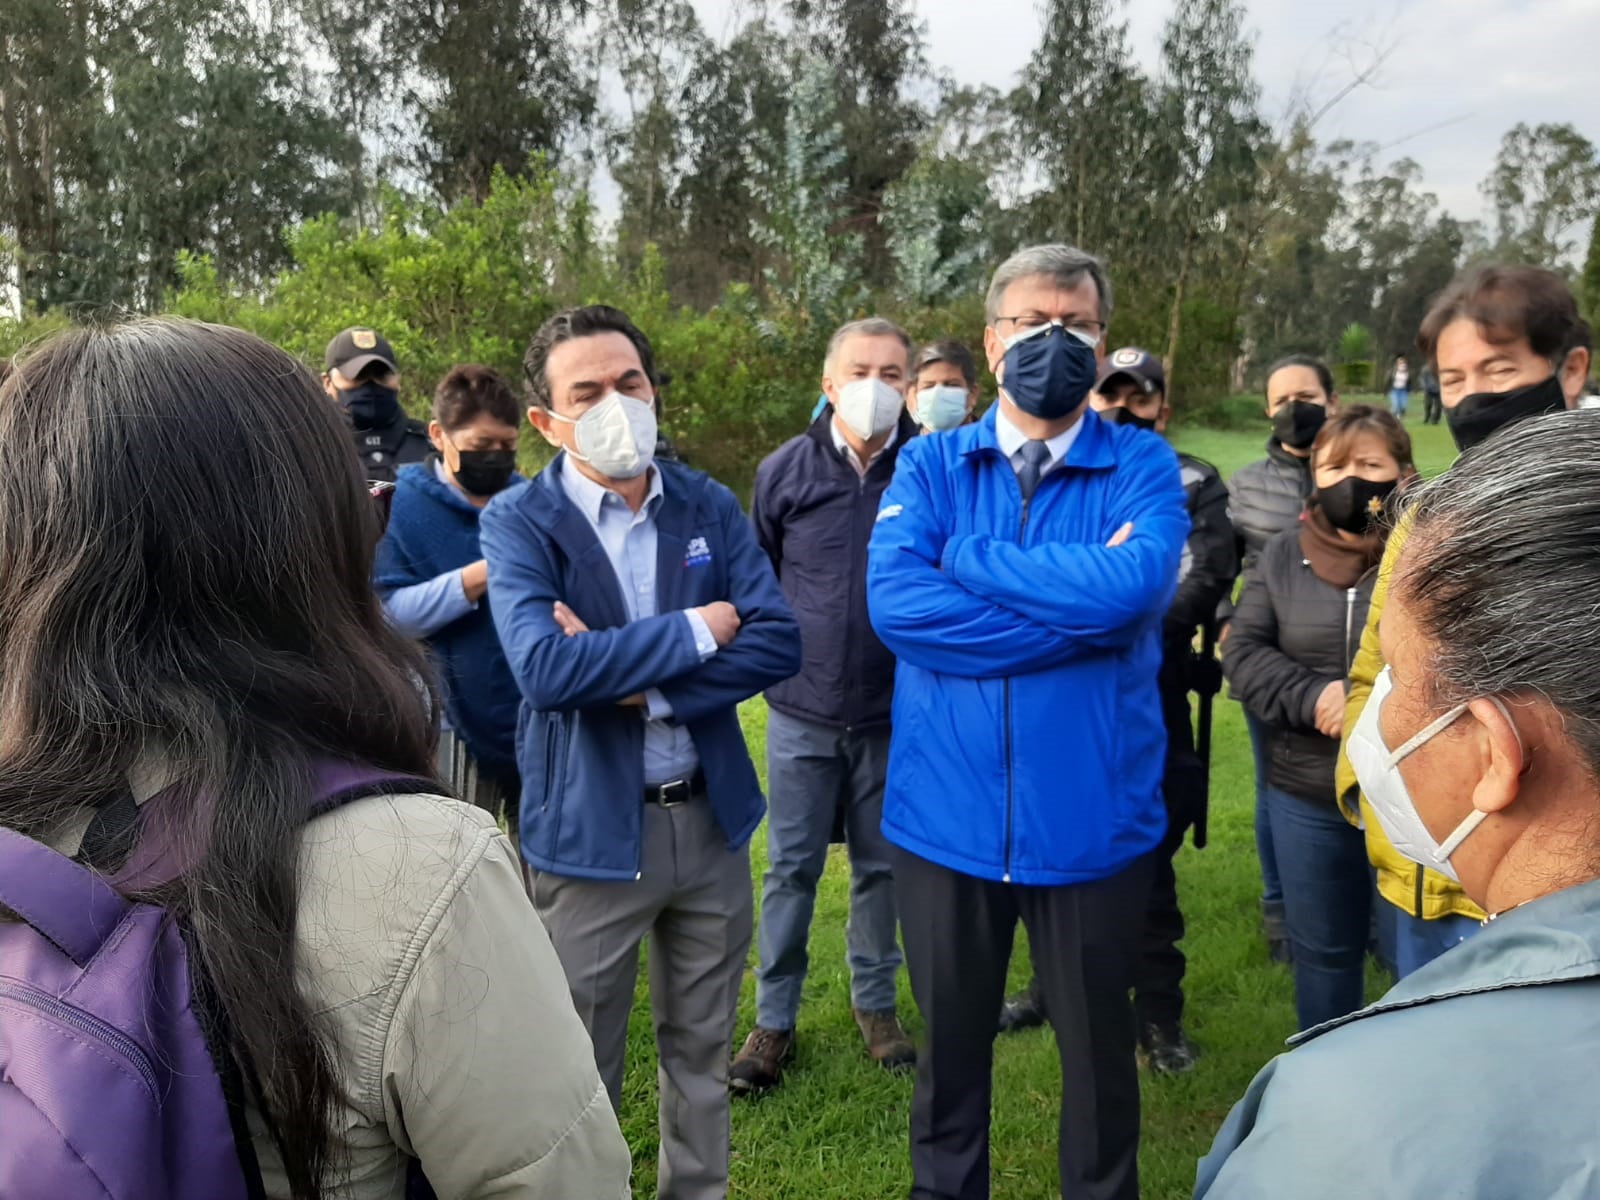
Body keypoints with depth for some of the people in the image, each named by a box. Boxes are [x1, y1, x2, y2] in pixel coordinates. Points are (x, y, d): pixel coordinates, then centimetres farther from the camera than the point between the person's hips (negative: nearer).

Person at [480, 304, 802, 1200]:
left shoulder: (711, 506, 0)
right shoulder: (519, 522, -10)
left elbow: (780, 643, -8)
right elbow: (543, 669, -26)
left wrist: (639, 681, -18)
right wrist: (695, 631, -17)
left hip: (711, 816, 4)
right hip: (590, 829, -3)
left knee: (702, 1053, 21)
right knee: (582, 1072, 14)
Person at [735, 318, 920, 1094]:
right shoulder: (785, 469, -1)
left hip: (894, 713, 0)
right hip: (803, 712, 1)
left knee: (881, 865, 15)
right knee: (792, 868, 9)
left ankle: (875, 1002, 35)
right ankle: (774, 1021, 25)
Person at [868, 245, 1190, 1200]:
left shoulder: (1144, 467, -2)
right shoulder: (930, 464, 0)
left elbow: (1130, 590, -23)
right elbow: (896, 602, -17)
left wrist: (970, 556, -14)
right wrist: (1077, 602, -19)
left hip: (1092, 818, -1)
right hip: (947, 813, 1)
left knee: (1100, 1047, 19)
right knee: (951, 1042, 20)